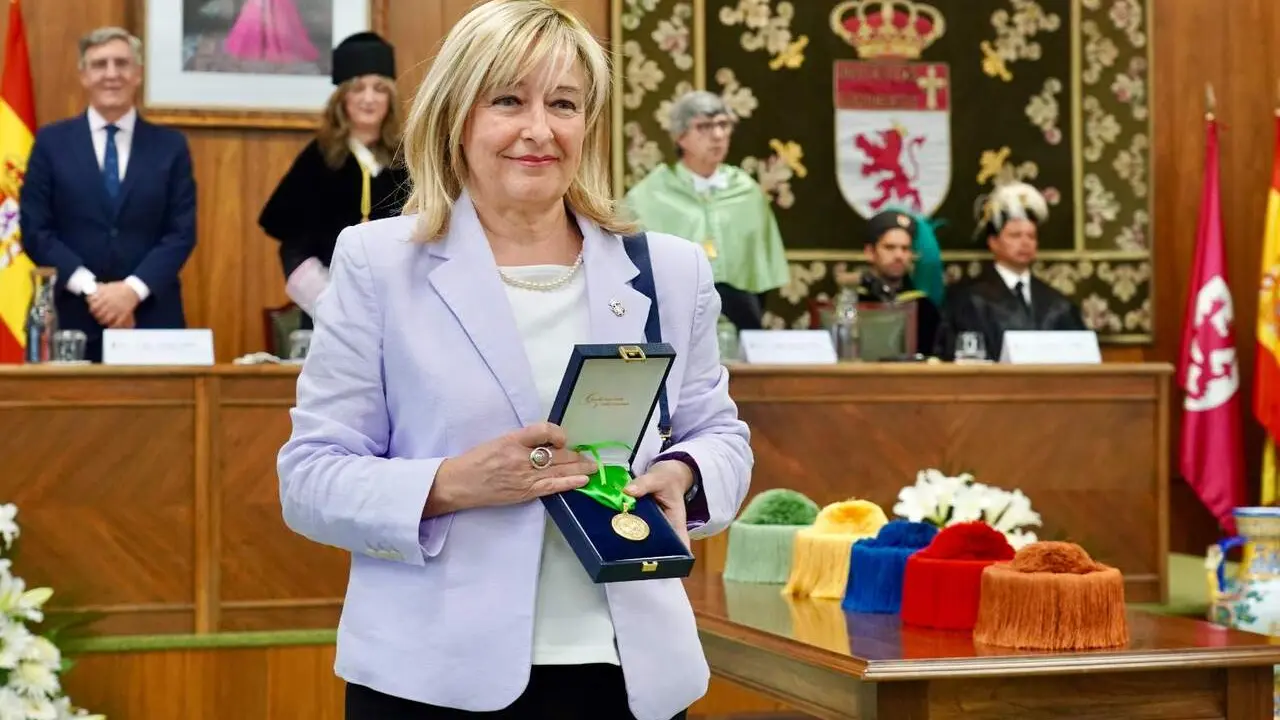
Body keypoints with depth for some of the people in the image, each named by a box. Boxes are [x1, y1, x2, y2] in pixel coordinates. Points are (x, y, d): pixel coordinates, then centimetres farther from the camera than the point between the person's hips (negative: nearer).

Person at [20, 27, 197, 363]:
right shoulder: (51, 142, 6)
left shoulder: (170, 145, 7)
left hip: (152, 317, 1)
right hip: (74, 318, -1)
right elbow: (35, 230, 0)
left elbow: (182, 232, 2)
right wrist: (91, 289, -11)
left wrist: (133, 289, -12)